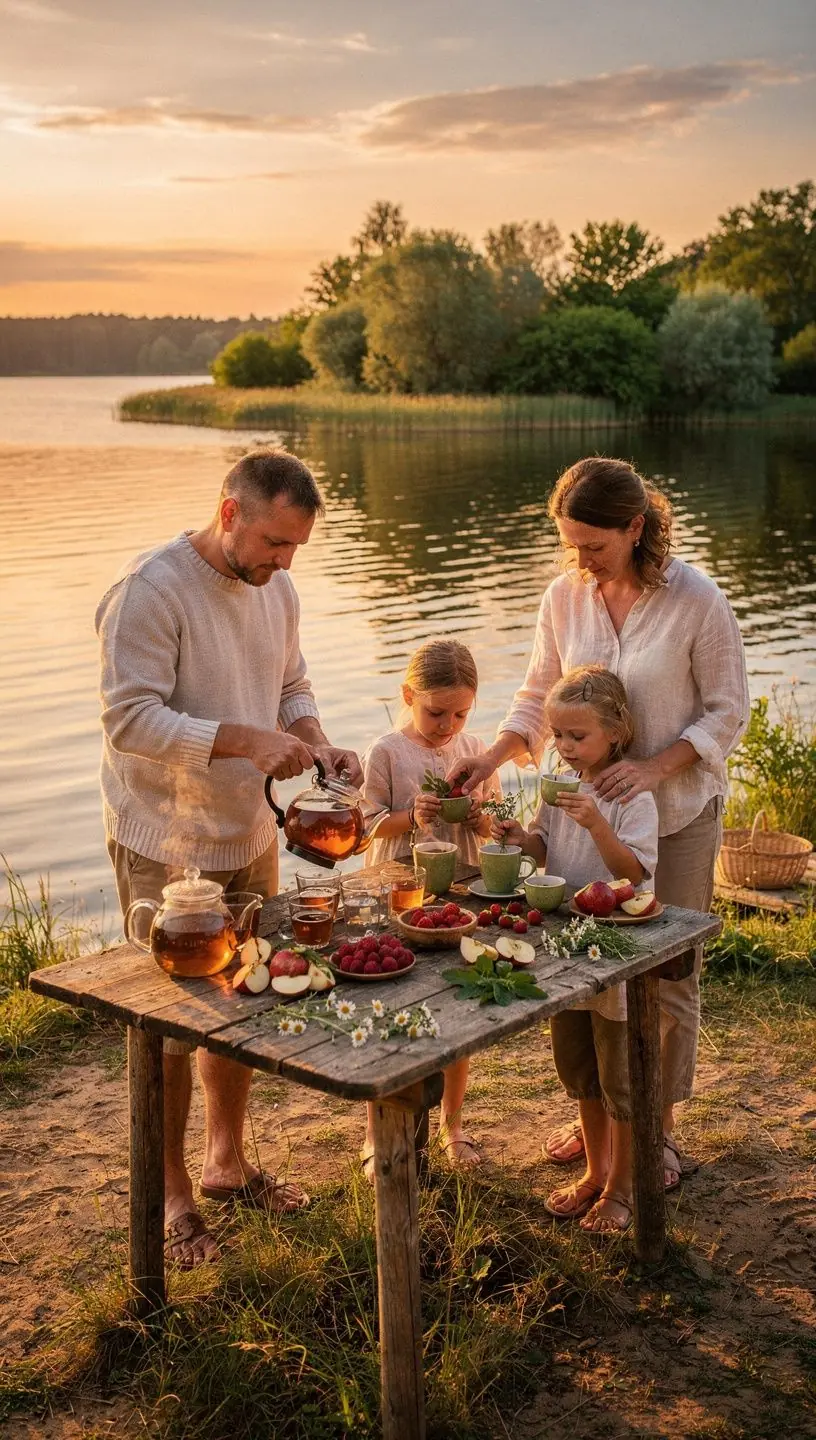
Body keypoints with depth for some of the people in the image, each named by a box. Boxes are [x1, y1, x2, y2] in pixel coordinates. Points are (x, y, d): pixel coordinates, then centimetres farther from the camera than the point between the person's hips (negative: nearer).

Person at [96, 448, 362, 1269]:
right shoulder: (151, 589, -20)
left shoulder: (275, 590, 5)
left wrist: (313, 742, -5)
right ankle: (170, 1194, 20)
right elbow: (130, 720, -24)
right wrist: (246, 740, -30)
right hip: (163, 851, -7)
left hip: (247, 838, 7)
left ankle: (226, 1162, 36)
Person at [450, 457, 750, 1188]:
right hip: (588, 805, 4)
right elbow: (540, 696, 5)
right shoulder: (566, 595, -5)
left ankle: (658, 1127, 25)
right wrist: (493, 757, -11)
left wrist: (654, 768, -24)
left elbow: (727, 711, -11)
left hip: (677, 813, -4)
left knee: (668, 972, 7)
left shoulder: (696, 600, -17)